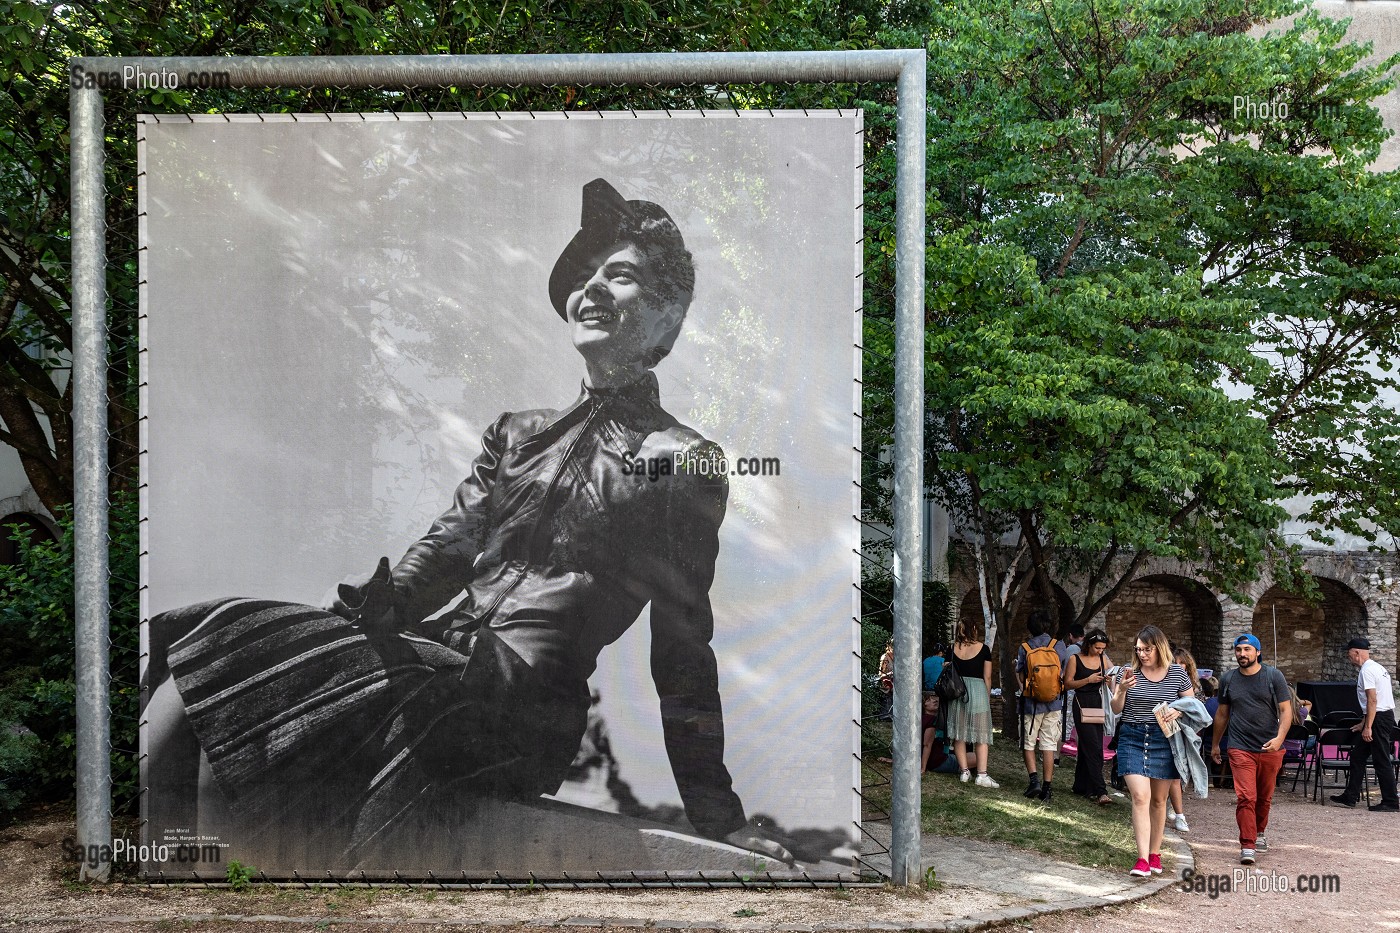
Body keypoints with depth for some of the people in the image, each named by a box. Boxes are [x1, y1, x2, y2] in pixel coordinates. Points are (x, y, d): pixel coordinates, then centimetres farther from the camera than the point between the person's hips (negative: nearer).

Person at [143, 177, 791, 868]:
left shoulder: (684, 462, 8)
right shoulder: (518, 433, 26)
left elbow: (681, 650, 7)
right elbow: (447, 548, 18)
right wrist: (383, 599, -6)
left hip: (525, 702, -6)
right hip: (444, 649, 6)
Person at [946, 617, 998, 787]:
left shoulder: (953, 649, 5)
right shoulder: (983, 649, -1)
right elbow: (987, 678, 1)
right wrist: (988, 697, 12)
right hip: (978, 690, -2)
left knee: (959, 734, 9)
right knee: (981, 734, 1)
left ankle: (964, 771, 7)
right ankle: (982, 774, -9)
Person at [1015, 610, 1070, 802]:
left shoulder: (1024, 649, -6)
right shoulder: (1058, 646, -4)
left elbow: (1019, 678, -2)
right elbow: (1066, 676, 4)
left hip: (1031, 704, -1)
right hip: (1054, 704, 1)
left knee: (1028, 743, 12)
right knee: (1049, 745, 5)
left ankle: (1033, 778, -5)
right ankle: (1046, 787, 4)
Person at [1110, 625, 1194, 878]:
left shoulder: (1177, 673, 2)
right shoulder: (1129, 672, 2)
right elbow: (1116, 710, 3)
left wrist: (1178, 711, -12)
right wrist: (1122, 690, -17)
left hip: (1164, 740, 1)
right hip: (1132, 739, -1)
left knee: (1158, 800, 10)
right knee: (1140, 796, -14)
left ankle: (1155, 853, 25)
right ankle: (1142, 858, -17)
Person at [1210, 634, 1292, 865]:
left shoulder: (1274, 676, 0)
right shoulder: (1228, 680, 7)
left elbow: (1286, 710, -1)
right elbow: (1222, 714, 18)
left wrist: (1279, 738, -17)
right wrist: (1215, 744, 23)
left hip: (1270, 748, 0)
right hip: (1240, 748, 0)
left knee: (1264, 797, 14)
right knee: (1245, 797, -12)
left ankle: (1260, 832, 38)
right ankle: (1247, 846, -12)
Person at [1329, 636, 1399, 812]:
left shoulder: (1367, 671, -15)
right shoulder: (1378, 668, 17)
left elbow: (1372, 700, -22)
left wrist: (1368, 727, -22)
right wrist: (1363, 723, 26)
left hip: (1379, 718, -11)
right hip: (1385, 715, 11)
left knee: (1382, 761, -4)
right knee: (1358, 756, 14)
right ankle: (1350, 796, 18)